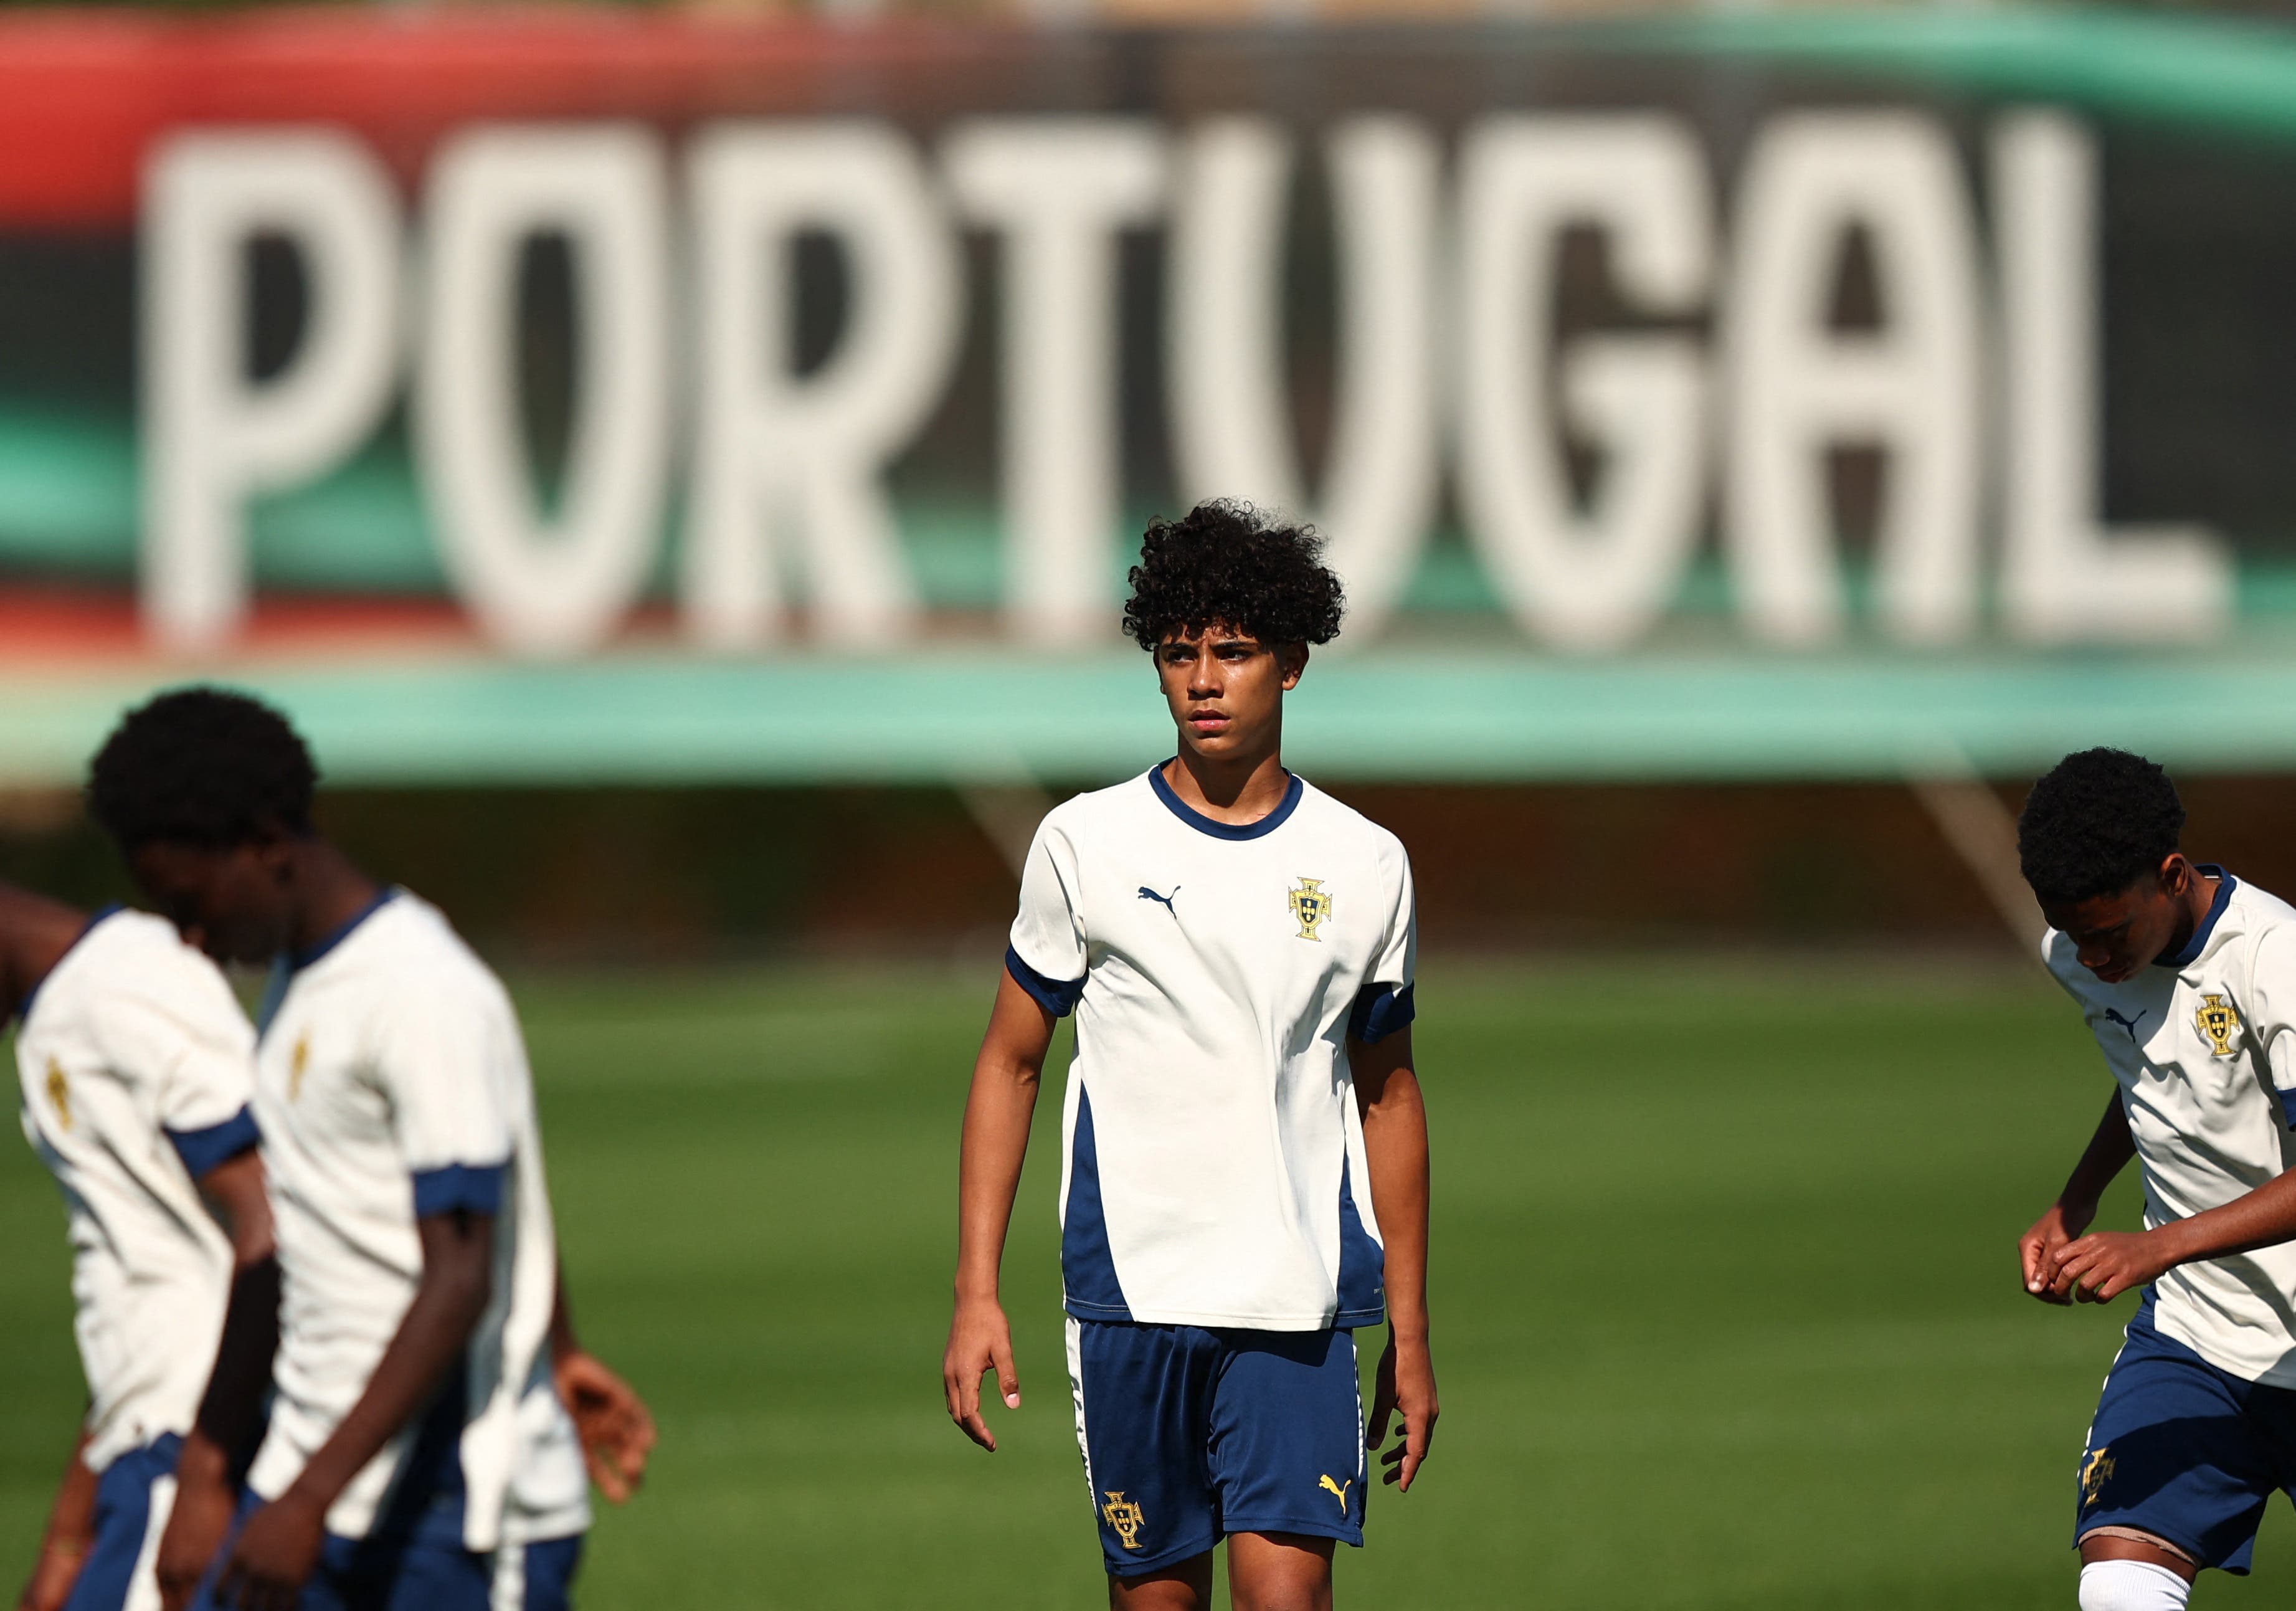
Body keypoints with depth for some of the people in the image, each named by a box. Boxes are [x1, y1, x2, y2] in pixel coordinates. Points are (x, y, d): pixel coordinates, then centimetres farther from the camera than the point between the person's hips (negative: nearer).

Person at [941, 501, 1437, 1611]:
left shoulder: (1366, 866, 7)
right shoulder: (1086, 844, 3)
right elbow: (1009, 1063, 8)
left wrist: (1409, 1333, 13)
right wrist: (977, 1292, 0)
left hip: (1299, 1308, 0)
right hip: (1130, 1292, 0)